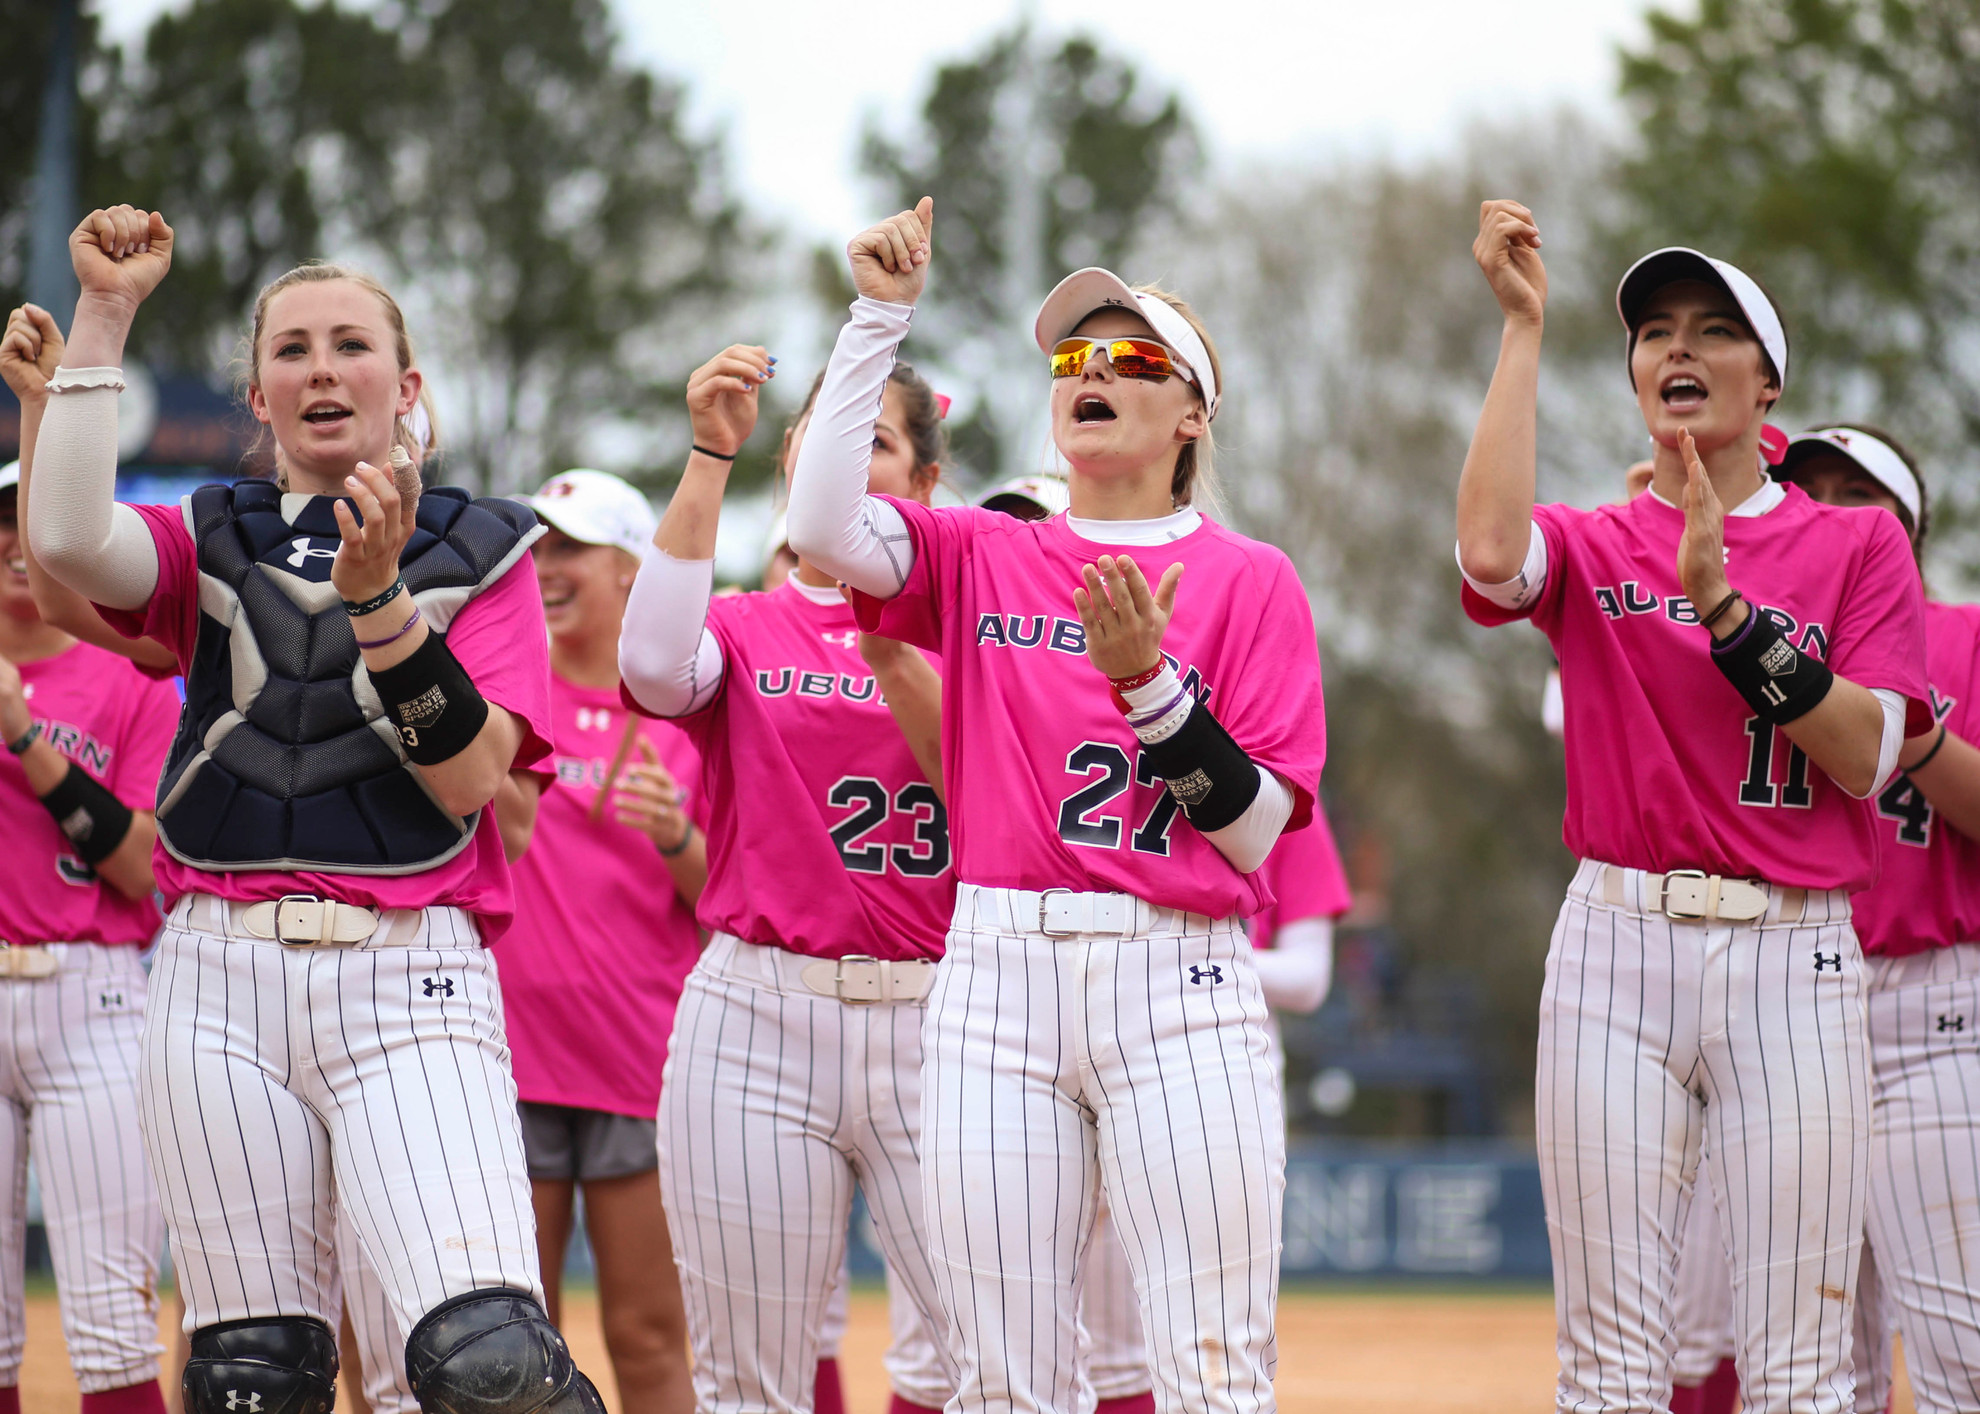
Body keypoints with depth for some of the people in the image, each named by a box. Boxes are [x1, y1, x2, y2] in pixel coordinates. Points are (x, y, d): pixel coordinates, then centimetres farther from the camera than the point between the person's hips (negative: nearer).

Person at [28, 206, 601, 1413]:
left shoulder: (479, 551, 10)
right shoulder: (214, 543, 15)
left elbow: (470, 779, -4)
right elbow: (68, 541, -8)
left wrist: (379, 601, -16)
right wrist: (104, 316, -6)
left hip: (409, 970, -3)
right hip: (223, 972, 3)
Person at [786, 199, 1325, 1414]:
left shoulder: (1249, 579, 6)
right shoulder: (981, 558, 14)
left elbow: (1255, 827, -1)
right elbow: (825, 527, -6)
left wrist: (1146, 678, -14)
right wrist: (881, 316, -5)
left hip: (1177, 989, -2)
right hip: (998, 977, 2)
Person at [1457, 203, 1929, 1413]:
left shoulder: (1857, 543, 9)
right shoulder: (1591, 548, 10)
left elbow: (1867, 759, -5)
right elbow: (1491, 552, -15)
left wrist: (1723, 599, -15)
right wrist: (1523, 326, -12)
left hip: (1795, 954, -1)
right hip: (1620, 943, 1)